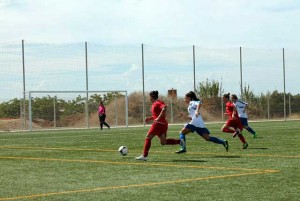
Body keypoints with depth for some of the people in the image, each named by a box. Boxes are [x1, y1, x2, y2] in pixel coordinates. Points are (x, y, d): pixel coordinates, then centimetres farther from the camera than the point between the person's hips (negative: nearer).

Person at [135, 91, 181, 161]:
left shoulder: (157, 103, -8)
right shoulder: (154, 104, 22)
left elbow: (164, 108, -27)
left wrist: (158, 118, -27)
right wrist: (149, 118, 16)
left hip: (159, 123, -10)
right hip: (163, 124, 10)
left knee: (148, 138, -3)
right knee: (163, 142, 4)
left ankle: (144, 156, -2)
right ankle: (180, 141, -3)